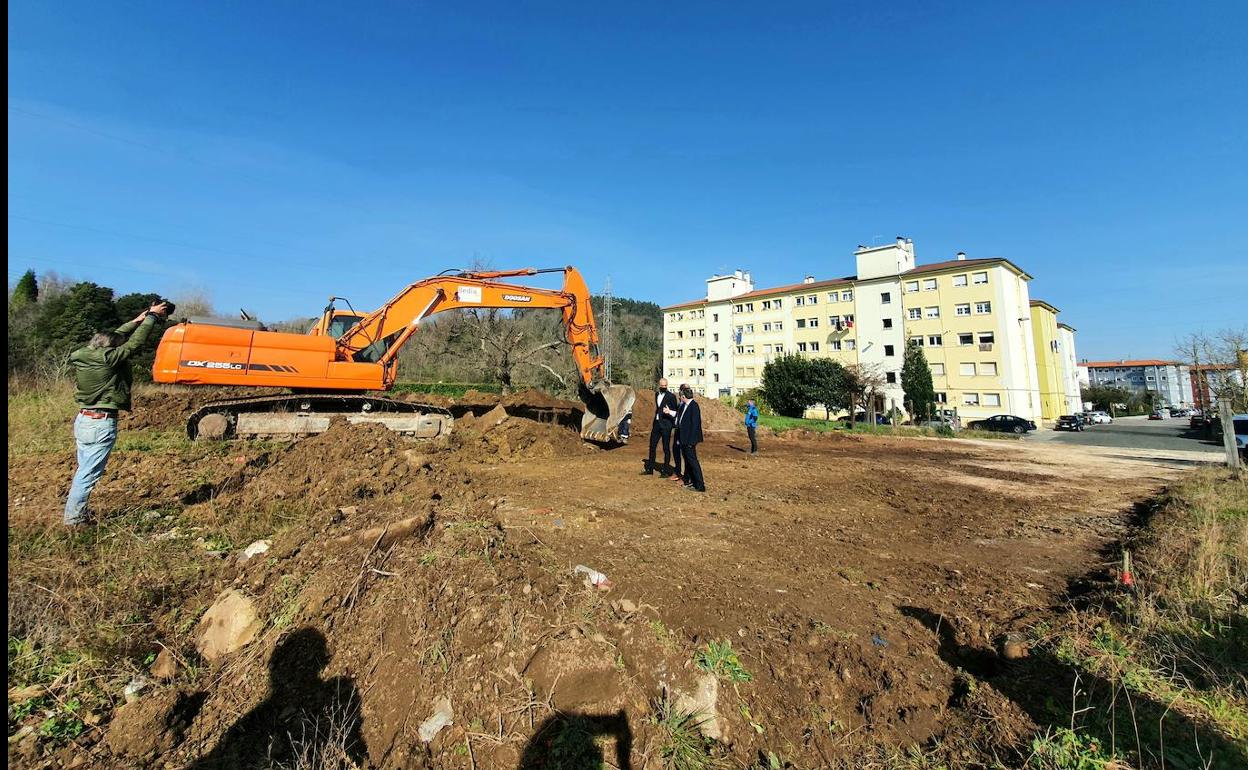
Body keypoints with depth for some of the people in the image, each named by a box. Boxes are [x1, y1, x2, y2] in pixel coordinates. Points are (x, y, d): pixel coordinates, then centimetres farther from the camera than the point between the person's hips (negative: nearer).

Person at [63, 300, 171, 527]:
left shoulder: (83, 356, 5)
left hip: (83, 419, 9)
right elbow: (135, 342, -13)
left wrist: (138, 320, 17)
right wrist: (152, 316, -4)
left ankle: (76, 513, 26)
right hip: (101, 424, -9)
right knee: (88, 474, 1)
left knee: (84, 471, 18)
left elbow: (114, 337, 16)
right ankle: (74, 518, 9)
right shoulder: (106, 358, -18)